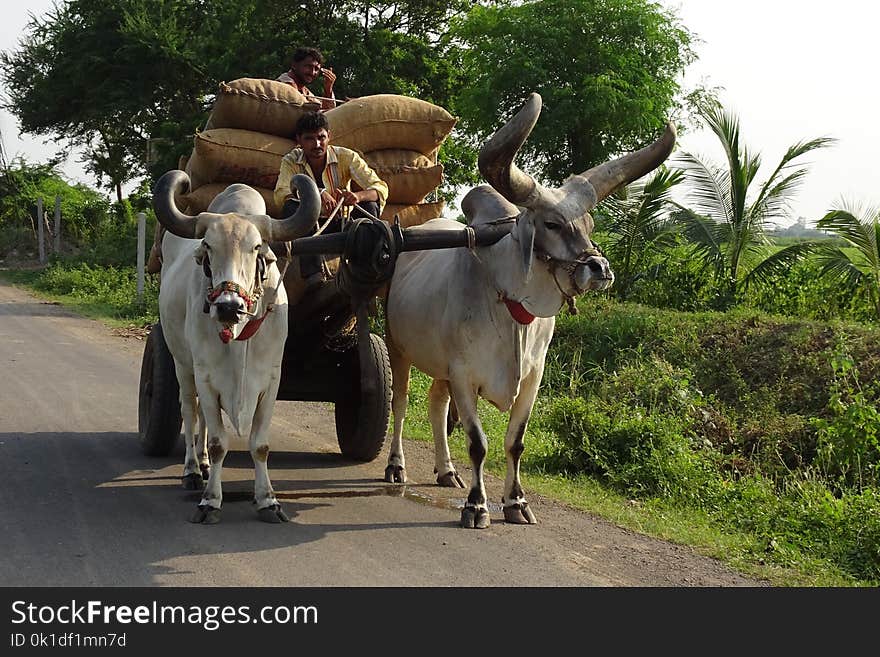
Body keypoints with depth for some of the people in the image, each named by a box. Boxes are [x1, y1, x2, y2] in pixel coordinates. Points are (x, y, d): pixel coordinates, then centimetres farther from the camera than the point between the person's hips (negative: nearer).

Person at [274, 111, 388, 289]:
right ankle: (313, 275, -36)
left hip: (341, 225, 0)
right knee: (291, 206, -29)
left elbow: (381, 188, -17)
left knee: (370, 206, -25)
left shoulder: (346, 157, -10)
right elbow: (280, 196, -26)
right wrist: (316, 193, -42)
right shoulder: (291, 162, -8)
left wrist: (358, 196, -40)